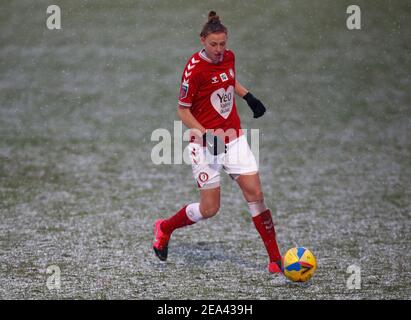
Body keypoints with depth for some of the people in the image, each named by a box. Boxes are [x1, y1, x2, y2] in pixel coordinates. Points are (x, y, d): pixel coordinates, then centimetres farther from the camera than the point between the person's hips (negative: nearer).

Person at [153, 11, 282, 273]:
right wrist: (206, 136, -24)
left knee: (255, 194, -3)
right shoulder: (194, 69, -19)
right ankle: (164, 228, 25)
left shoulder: (228, 57, 1)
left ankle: (275, 258, 3)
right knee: (209, 208, -2)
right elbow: (183, 111, -13)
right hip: (206, 143, -5)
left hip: (234, 138, 5)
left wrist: (248, 96, 10)